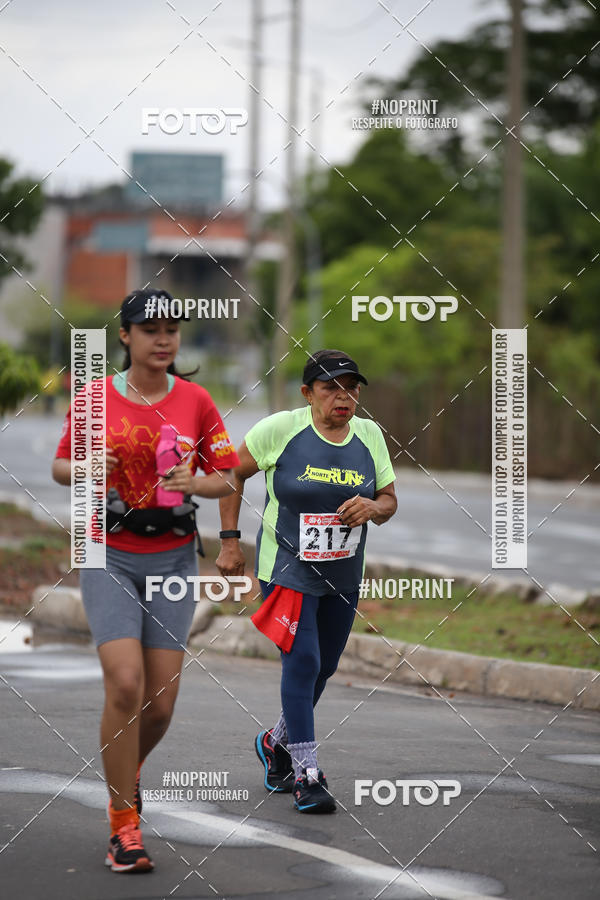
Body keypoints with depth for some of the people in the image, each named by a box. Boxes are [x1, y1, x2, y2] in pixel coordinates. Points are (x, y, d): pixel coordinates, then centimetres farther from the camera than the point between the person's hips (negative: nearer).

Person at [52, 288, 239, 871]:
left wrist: (196, 483, -15)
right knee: (125, 686, -18)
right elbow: (61, 467, 10)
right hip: (110, 557, -2)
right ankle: (123, 827, -6)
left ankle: (127, 773, 33)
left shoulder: (196, 402, 2)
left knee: (160, 704, -1)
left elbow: (226, 478, 6)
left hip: (173, 559, 2)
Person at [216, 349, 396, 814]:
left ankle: (276, 742, 39)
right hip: (288, 569, -5)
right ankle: (305, 775, -8)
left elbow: (390, 501, 8)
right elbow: (232, 473, -1)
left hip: (343, 576, 5)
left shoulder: (369, 435, 1)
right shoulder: (281, 429, -12)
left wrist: (373, 507, -16)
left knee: (324, 666, 14)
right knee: (303, 663, -14)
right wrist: (230, 541, -4)